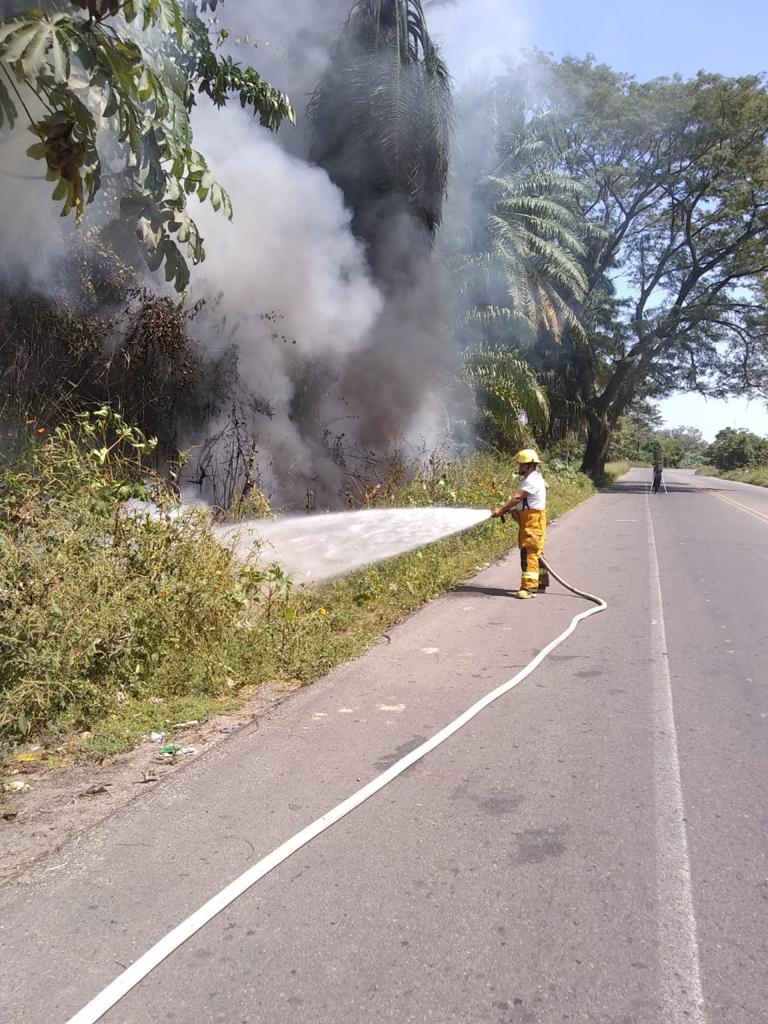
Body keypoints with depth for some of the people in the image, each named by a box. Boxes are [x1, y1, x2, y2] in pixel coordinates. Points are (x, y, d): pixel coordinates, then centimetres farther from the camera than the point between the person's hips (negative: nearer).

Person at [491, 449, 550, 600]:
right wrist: (509, 510, 3)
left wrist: (500, 510, -20)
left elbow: (517, 498, -22)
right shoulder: (531, 479, 19)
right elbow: (522, 502, 16)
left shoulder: (532, 480, -15)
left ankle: (528, 587, -17)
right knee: (535, 553, 16)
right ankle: (541, 583, 26)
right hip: (529, 521, 11)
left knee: (529, 553, -14)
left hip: (533, 521, -11)